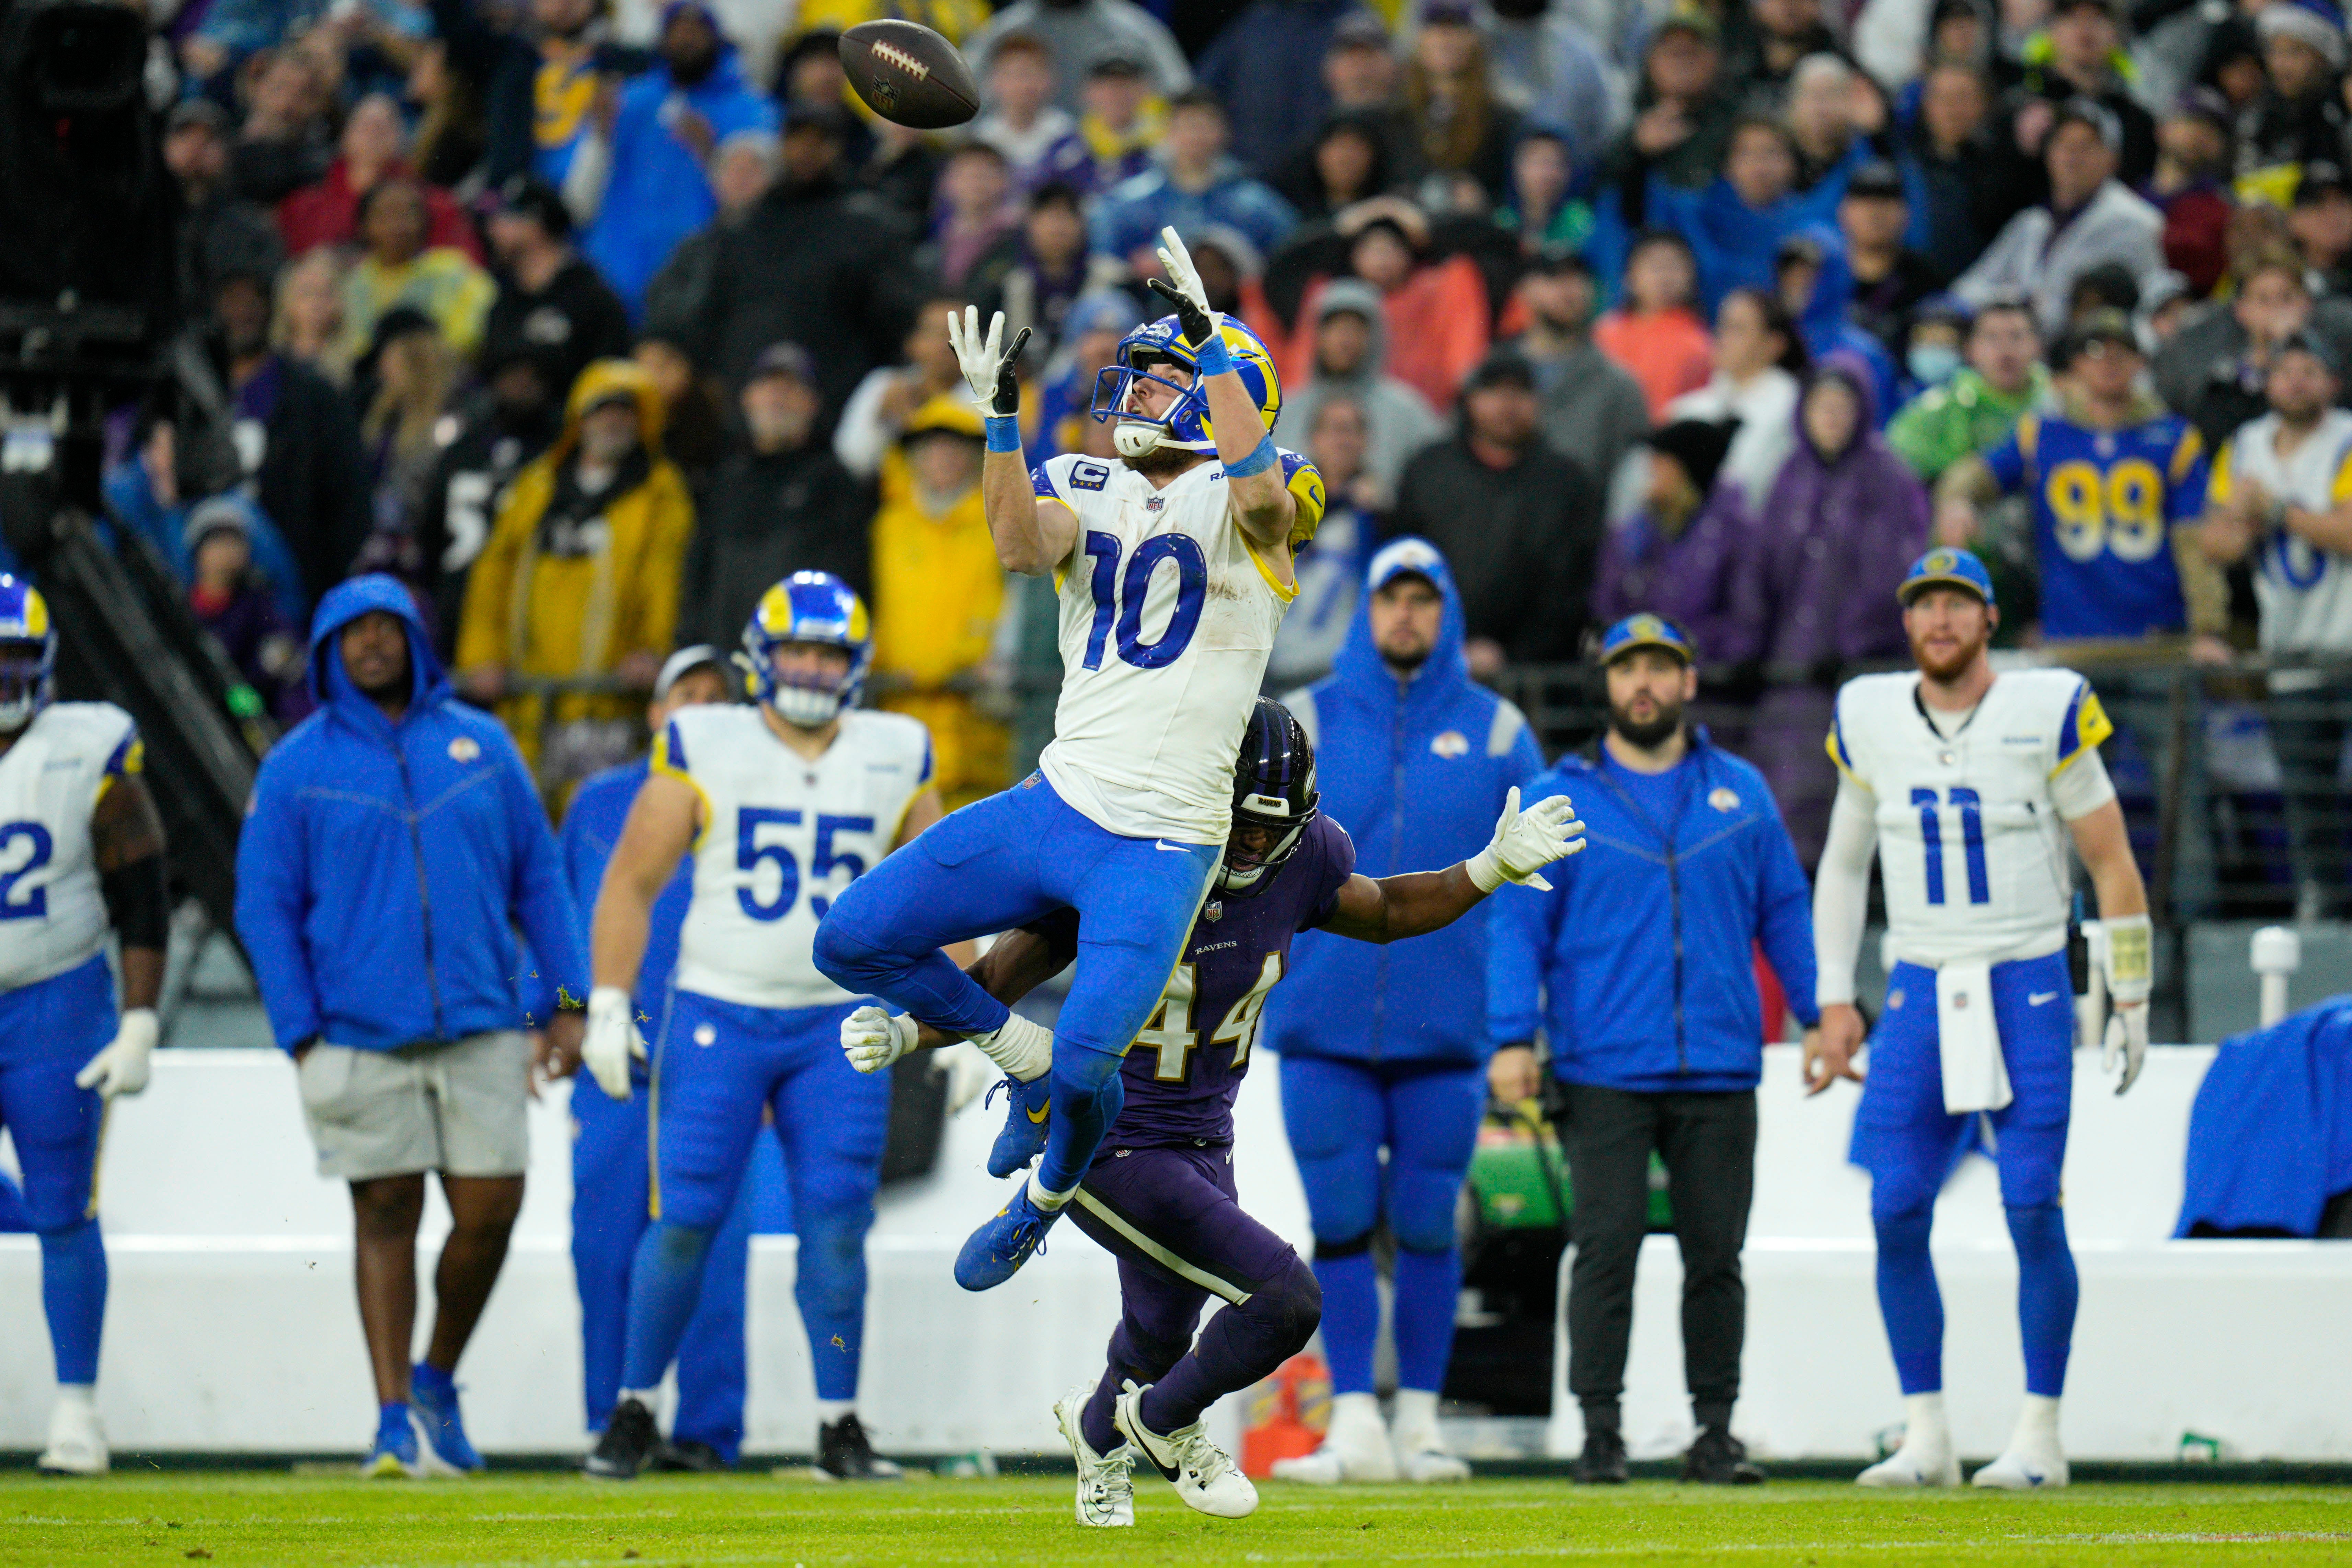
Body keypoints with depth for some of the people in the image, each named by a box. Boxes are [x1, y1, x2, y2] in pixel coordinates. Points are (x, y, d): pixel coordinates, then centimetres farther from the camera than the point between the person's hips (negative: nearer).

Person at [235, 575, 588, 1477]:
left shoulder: (481, 746, 9)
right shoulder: (298, 767, 3)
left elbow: (538, 880, 13)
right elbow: (266, 908, 4)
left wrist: (570, 999, 6)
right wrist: (301, 1036, -4)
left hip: (481, 1025, 2)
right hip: (360, 1037, -2)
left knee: (490, 1213, -2)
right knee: (387, 1218, -1)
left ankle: (437, 1384, 21)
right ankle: (397, 1421, 5)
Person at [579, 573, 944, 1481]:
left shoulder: (895, 761, 5)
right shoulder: (706, 752, -3)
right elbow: (631, 884, 0)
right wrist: (609, 1006, -7)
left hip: (840, 1027, 2)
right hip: (718, 1020, -2)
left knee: (836, 1227, -3)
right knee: (686, 1222, -3)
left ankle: (840, 1429, 6)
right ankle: (636, 1410, 12)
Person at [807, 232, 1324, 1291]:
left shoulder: (1246, 496, -3)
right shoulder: (1085, 490, 10)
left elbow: (1262, 498, -29)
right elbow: (1022, 547, -12)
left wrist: (1212, 345, -32)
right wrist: (1000, 418, -23)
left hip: (1162, 847, -6)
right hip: (1057, 802, 6)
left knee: (1085, 1069, -16)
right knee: (855, 943, 0)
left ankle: (1049, 1193, 19)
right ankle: (1021, 1057, 21)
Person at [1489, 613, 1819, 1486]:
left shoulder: (1741, 793, 13)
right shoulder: (1560, 802, 6)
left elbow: (1784, 913, 17)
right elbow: (1518, 927, 3)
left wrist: (1819, 1016, 9)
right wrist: (1512, 1038, -7)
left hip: (1719, 1076, 2)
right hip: (1604, 1076, -2)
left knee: (1716, 1254, 3)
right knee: (1606, 1250, -7)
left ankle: (1715, 1432, 10)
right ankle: (1600, 1430, -2)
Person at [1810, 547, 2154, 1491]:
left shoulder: (2046, 714, -6)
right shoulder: (1871, 722, 5)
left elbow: (2111, 862, 0)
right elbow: (1844, 863, 17)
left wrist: (2131, 997, -1)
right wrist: (1835, 1002, 12)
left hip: (2027, 990, -3)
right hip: (1920, 990, 3)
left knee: (2033, 1209, -8)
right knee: (1897, 1214, -4)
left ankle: (2040, 1436, 0)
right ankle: (1926, 1436, 5)